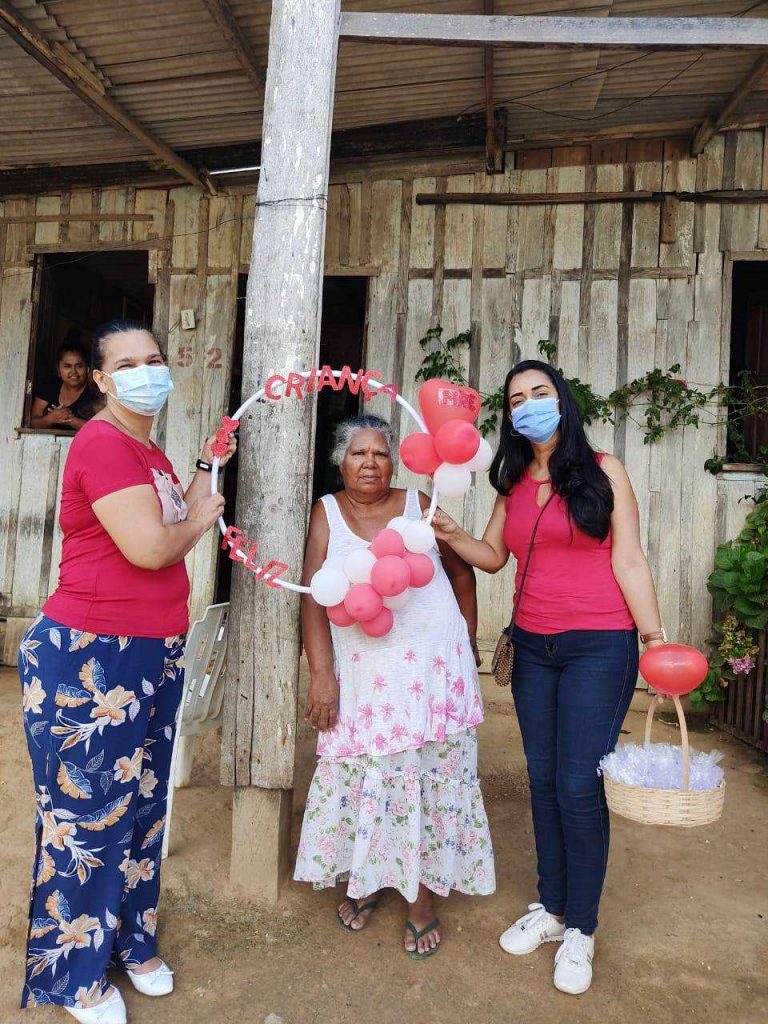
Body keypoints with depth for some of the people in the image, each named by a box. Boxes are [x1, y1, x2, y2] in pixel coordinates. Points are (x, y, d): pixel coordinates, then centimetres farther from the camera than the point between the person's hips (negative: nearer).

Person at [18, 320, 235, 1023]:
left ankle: (131, 943, 41)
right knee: (86, 814, 8)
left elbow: (179, 528, 13)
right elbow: (148, 547, -25)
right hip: (89, 660, -9)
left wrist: (208, 468, 9)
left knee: (142, 804, 20)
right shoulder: (102, 443, -17)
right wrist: (200, 521, -6)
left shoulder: (151, 454, 13)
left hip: (154, 657, 9)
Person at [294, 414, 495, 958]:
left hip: (433, 664, 0)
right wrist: (322, 674, -11)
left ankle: (424, 892, 23)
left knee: (432, 774, 5)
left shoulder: (419, 505, 2)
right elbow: (314, 597, -5)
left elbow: (463, 572, 11)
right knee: (359, 773, 7)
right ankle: (366, 878, 32)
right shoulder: (327, 512, 1)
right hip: (362, 672, 0)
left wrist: (467, 643, 8)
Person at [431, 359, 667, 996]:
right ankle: (551, 907, 29)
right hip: (532, 648, 5)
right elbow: (493, 556, 10)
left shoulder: (602, 471, -3)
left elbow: (629, 561, -5)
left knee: (578, 788, -1)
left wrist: (655, 640, -9)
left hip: (599, 649, -4)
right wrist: (450, 533, -9)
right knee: (543, 782, 12)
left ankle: (581, 929, 18)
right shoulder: (514, 483, 10)